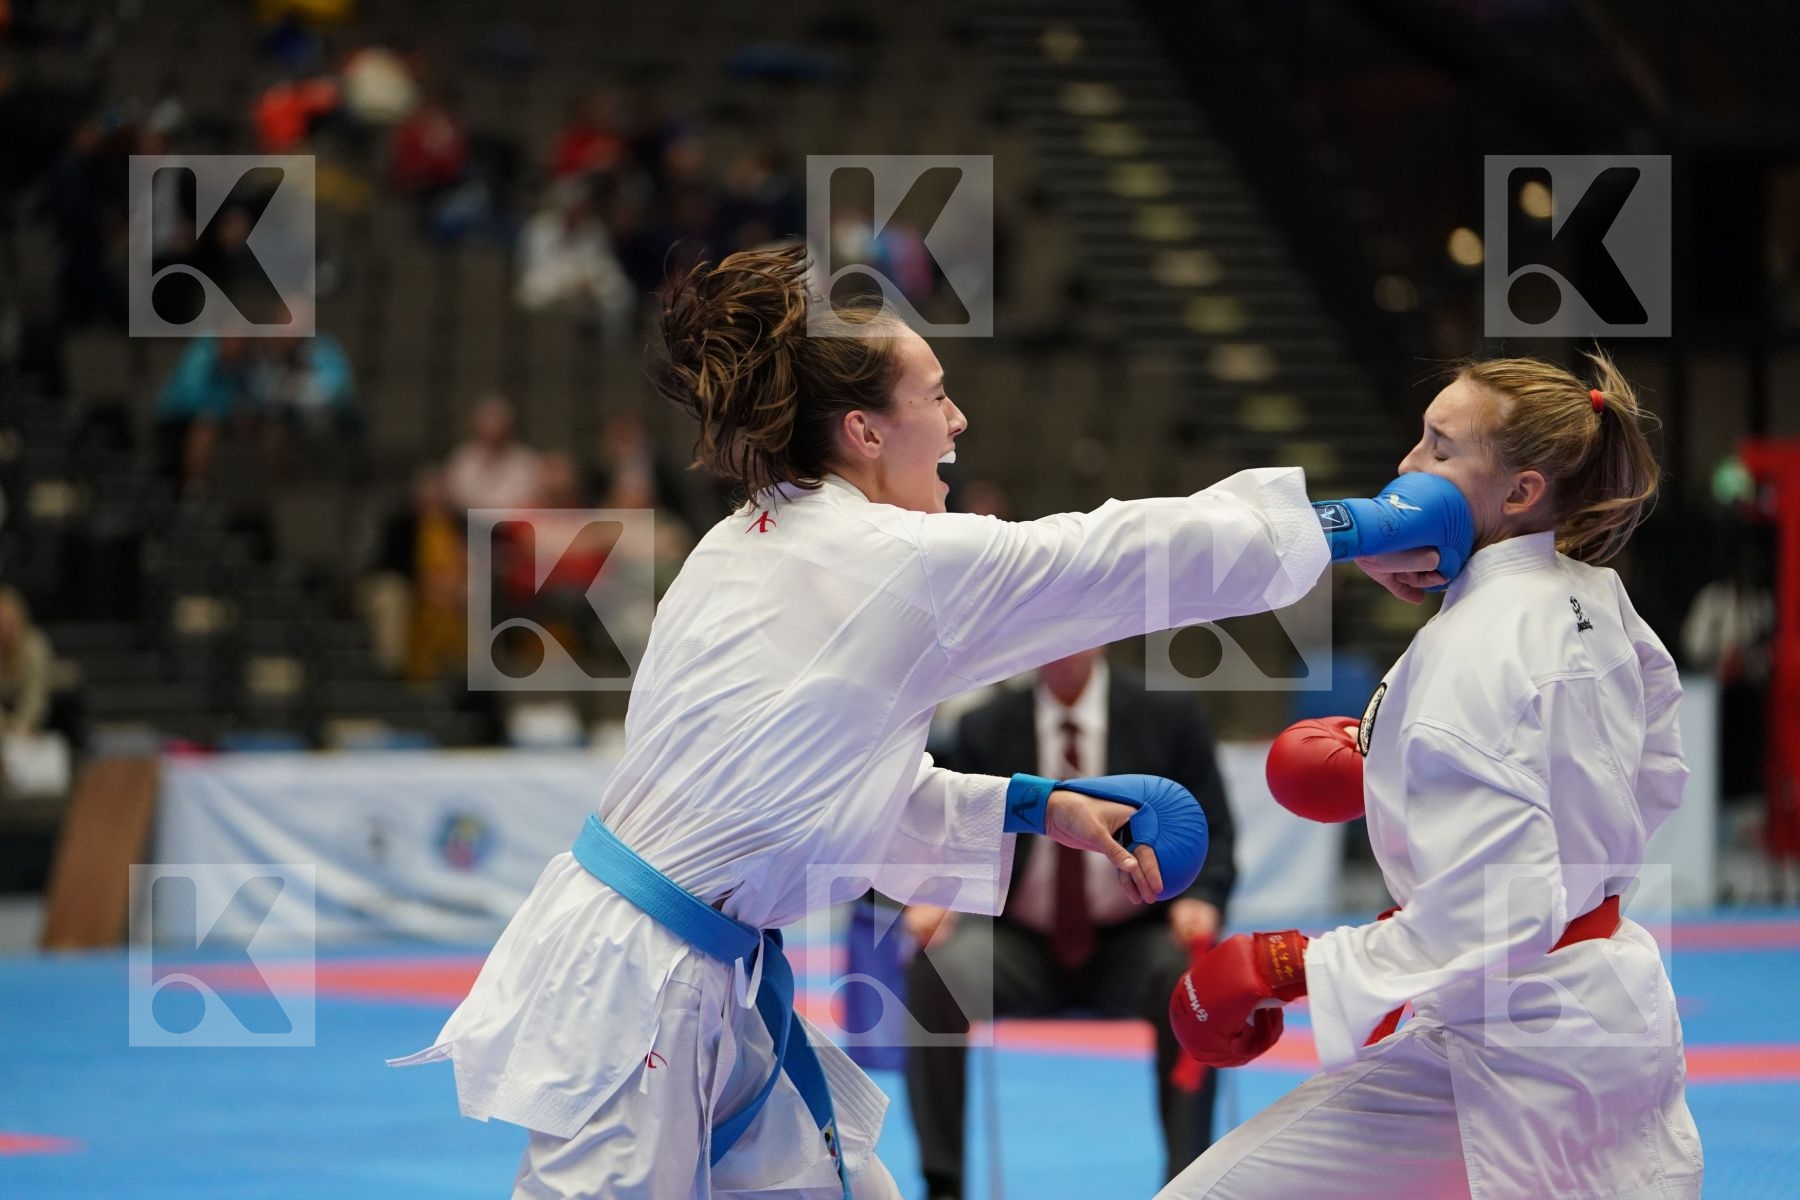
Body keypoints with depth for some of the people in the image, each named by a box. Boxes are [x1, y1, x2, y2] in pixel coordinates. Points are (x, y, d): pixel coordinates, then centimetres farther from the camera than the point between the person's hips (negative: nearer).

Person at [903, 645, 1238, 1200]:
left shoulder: (1170, 717, 3)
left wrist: (1200, 899, -19)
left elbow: (1211, 835, 3)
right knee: (934, 970, -29)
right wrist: (933, 896, -15)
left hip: (1134, 946, -1)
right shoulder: (985, 730, 6)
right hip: (1021, 948, 1)